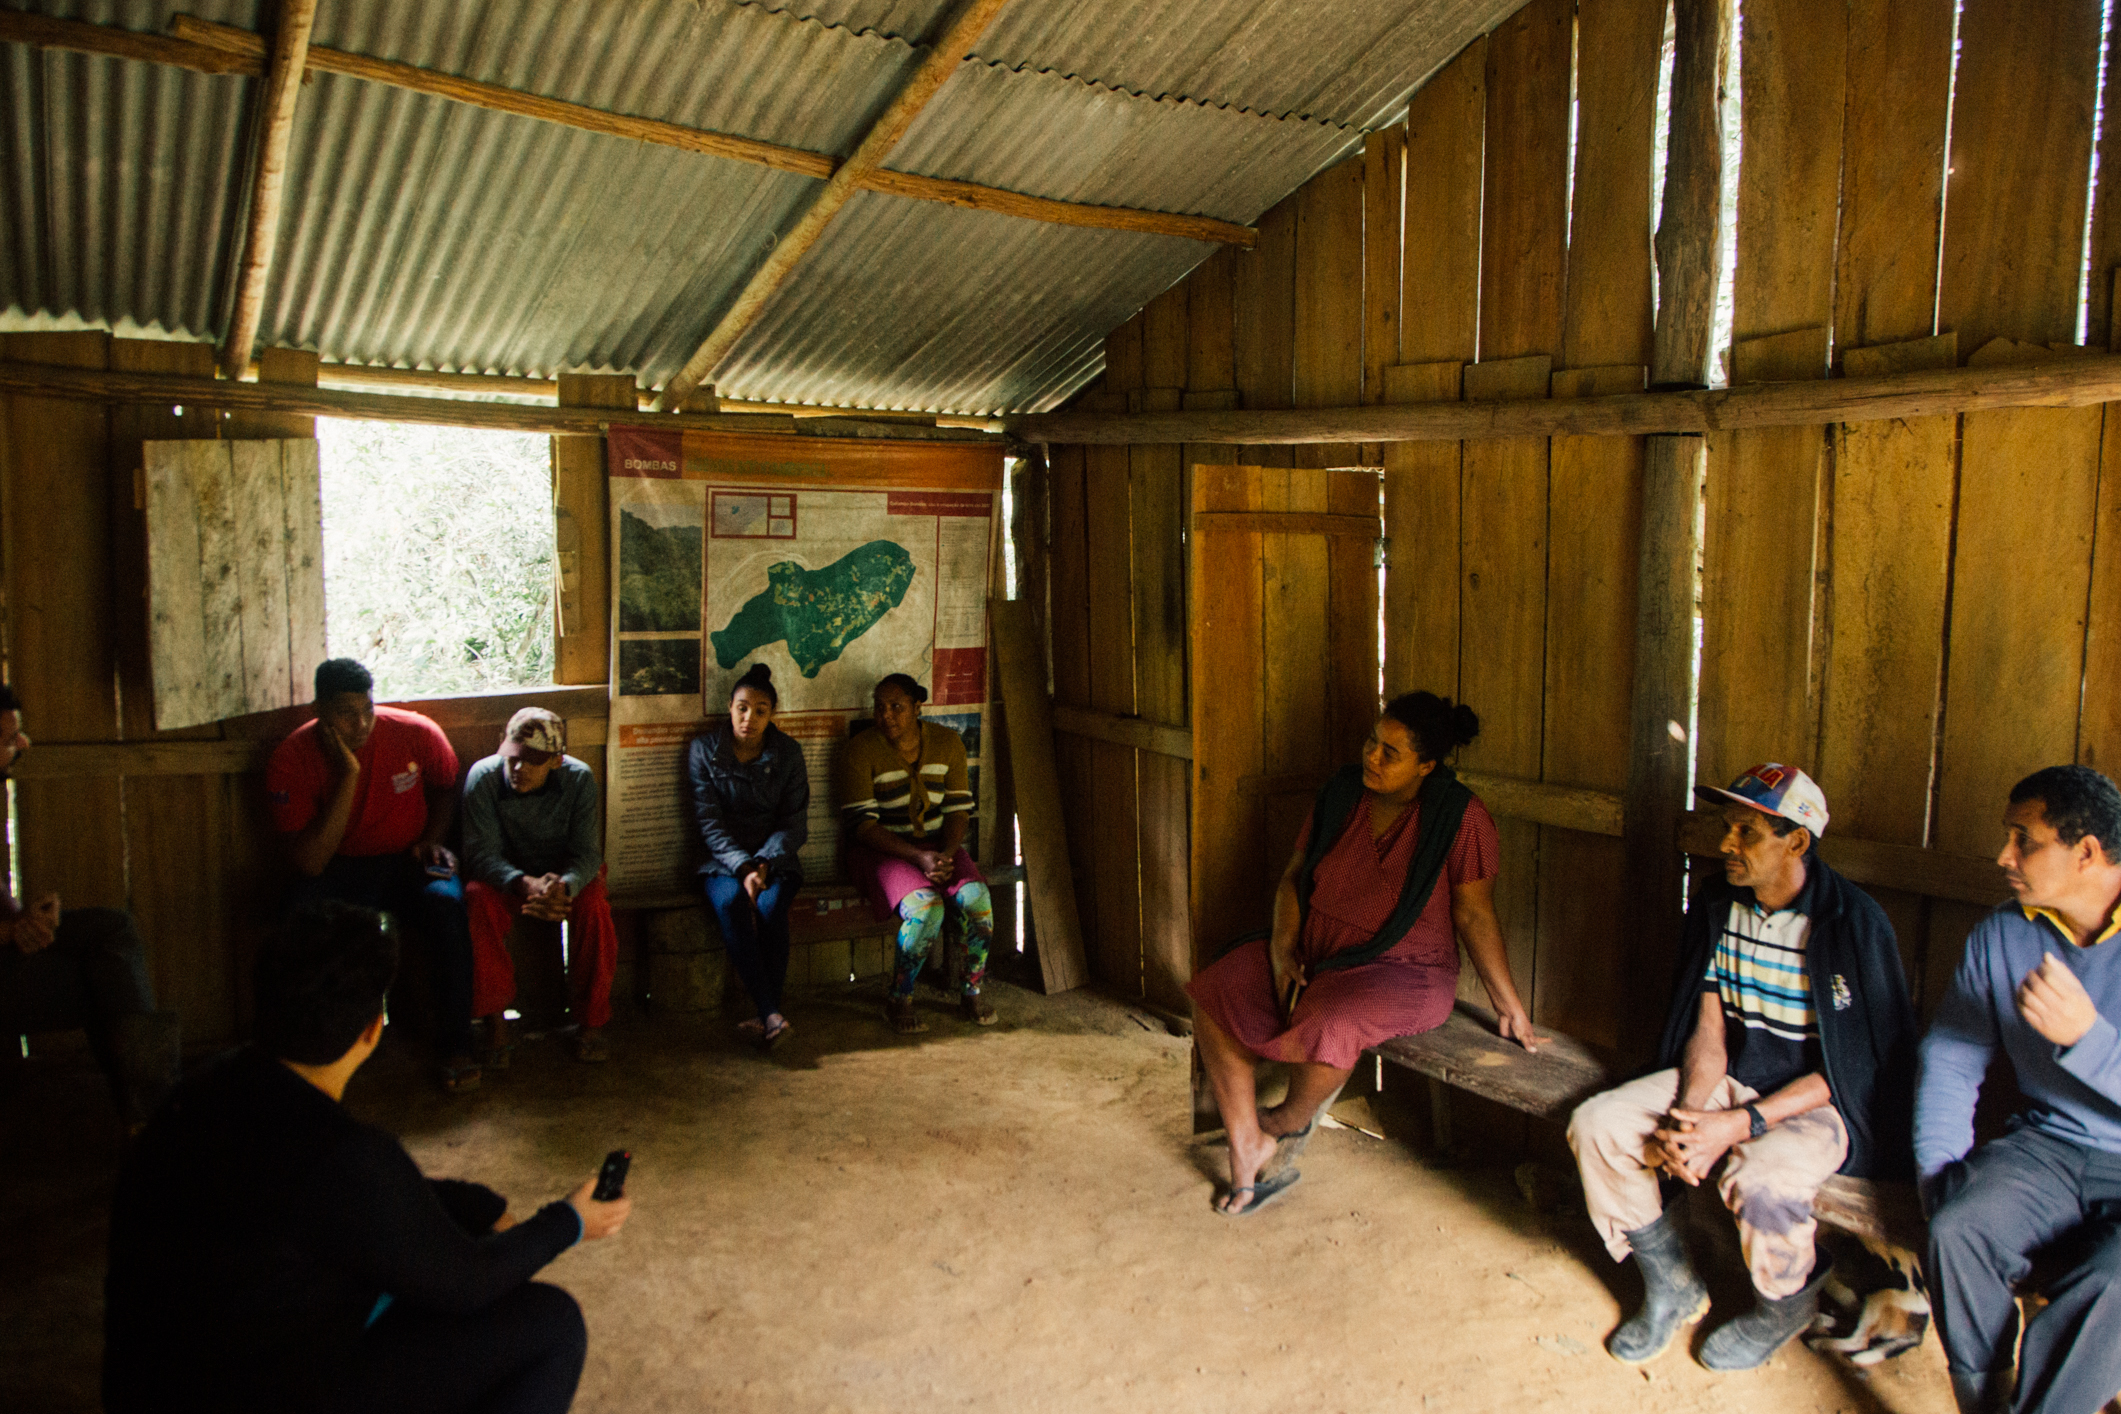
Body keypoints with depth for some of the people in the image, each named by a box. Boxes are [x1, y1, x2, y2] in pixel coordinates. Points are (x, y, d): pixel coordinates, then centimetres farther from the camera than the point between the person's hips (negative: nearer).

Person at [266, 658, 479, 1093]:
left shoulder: (416, 733, -12)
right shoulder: (291, 759, -15)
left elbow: (446, 787, 12)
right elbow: (310, 862, -22)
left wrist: (431, 840, -5)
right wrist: (348, 774, -28)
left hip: (409, 860, 0)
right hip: (341, 867, 0)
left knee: (446, 904, -31)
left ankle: (456, 1047, -19)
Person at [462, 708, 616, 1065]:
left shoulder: (579, 778, -17)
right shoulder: (482, 777, -18)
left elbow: (587, 852, -17)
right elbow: (481, 853, -21)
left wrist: (564, 886, -41)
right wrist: (525, 885, -41)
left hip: (566, 876, 0)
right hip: (505, 875, 0)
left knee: (592, 902, -32)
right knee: (478, 899, -33)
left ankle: (591, 1022, -17)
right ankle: (495, 1022, -22)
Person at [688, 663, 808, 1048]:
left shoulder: (787, 752, 3)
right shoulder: (704, 750, 0)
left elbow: (795, 824, 0)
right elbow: (710, 824, -7)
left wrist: (764, 863, -18)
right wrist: (743, 868, -21)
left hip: (775, 858, 1)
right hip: (723, 860, -1)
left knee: (771, 904, -32)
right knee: (730, 901, -33)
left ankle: (766, 1013, -27)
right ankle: (771, 1014, -36)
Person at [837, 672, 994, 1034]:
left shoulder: (947, 742, 2)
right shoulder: (860, 750, -10)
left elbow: (959, 807, 3)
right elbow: (861, 824, -14)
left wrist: (947, 853, -16)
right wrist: (919, 857, -23)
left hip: (938, 843, 4)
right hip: (882, 850, -4)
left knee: (976, 897, -26)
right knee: (925, 907, -32)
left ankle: (972, 992, -5)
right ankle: (898, 1001, -11)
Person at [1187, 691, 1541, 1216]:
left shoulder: (1460, 818, -13)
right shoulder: (1342, 793, 2)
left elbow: (1475, 916, -7)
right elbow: (1294, 876, 7)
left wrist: (1509, 1006, -5)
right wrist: (1283, 948, -7)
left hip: (1401, 973, -5)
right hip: (1316, 951, 6)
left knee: (1326, 1029, -36)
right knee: (1214, 997, -14)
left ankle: (1292, 1119, 0)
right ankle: (1247, 1152, -5)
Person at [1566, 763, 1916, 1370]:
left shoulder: (1853, 922, -18)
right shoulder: (1718, 906, 0)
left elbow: (1856, 1064, -17)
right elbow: (1709, 1029, 2)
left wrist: (1740, 1124, -24)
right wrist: (1687, 1115, -17)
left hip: (1819, 1102, -6)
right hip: (1729, 1081, 6)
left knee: (1759, 1182, -35)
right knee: (1595, 1125, -13)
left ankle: (1784, 1305, 2)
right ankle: (1672, 1289, 9)